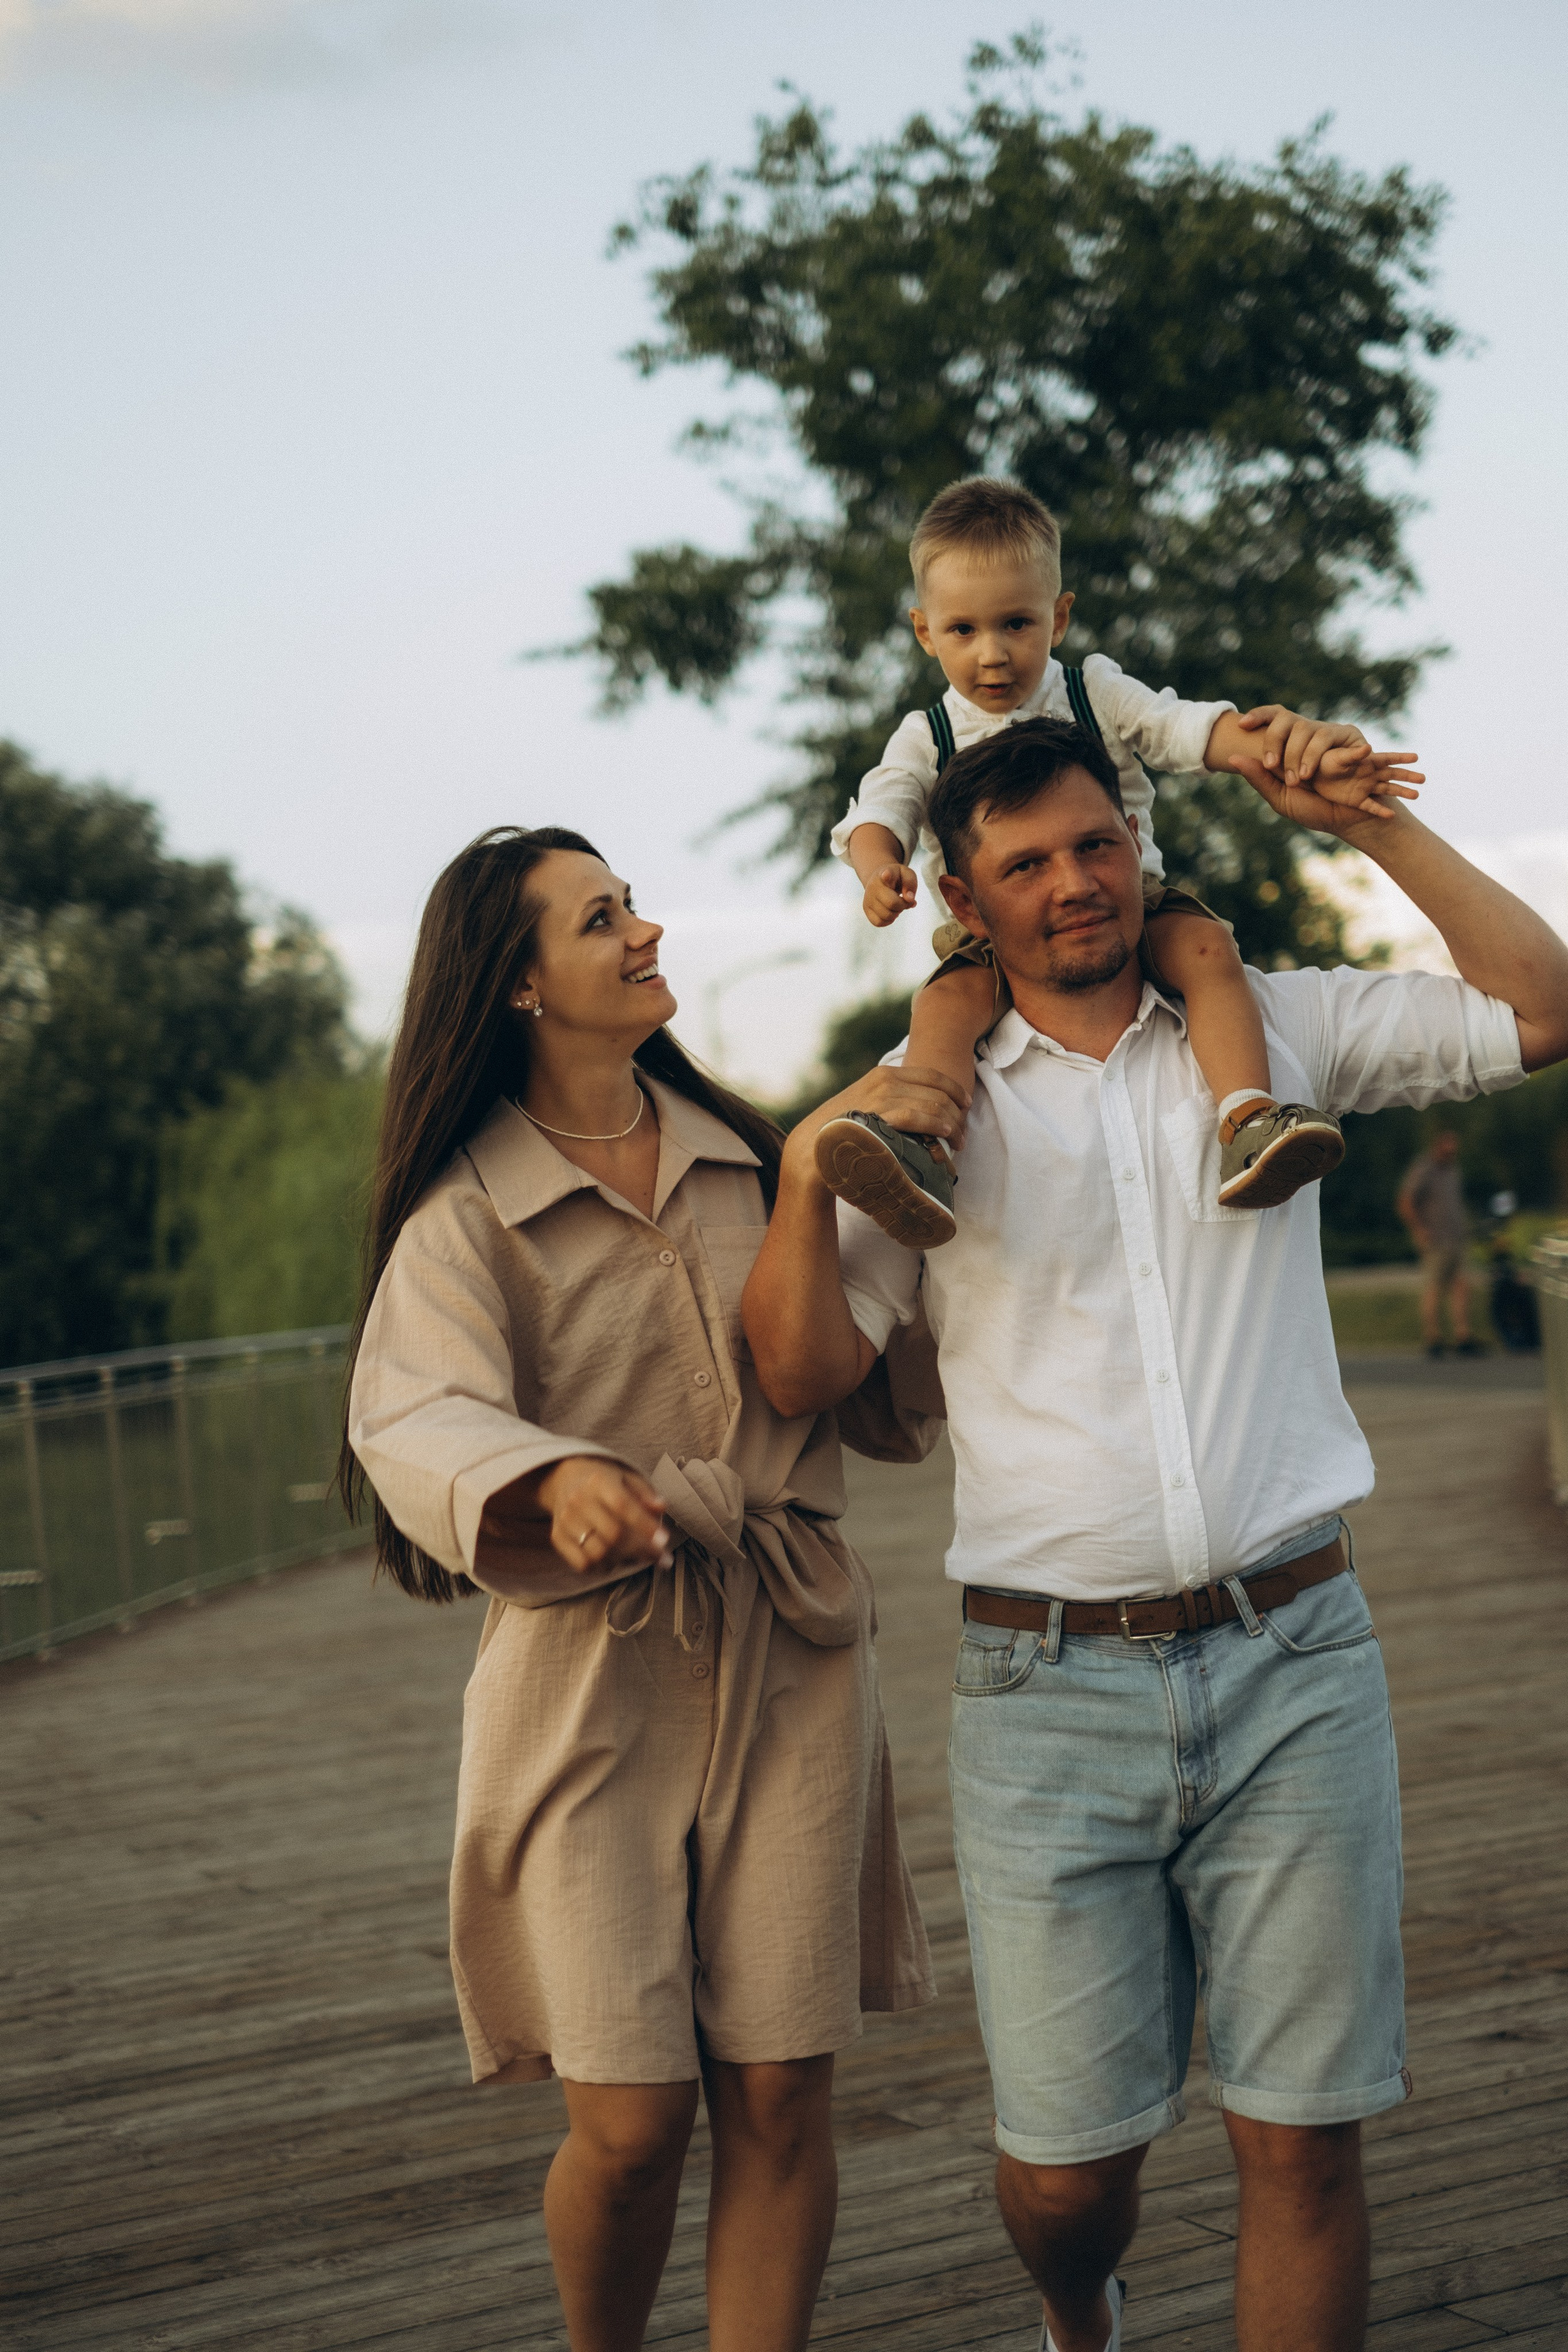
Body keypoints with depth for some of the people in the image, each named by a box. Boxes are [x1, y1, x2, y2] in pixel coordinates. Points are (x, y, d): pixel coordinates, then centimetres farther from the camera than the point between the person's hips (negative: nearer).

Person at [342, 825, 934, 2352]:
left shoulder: (744, 1158, 11)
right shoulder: (466, 1212, -5)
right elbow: (415, 1417, -22)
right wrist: (558, 1479, -42)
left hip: (786, 1654, 4)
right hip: (591, 1669, -3)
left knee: (779, 2096, -2)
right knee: (631, 2120, -5)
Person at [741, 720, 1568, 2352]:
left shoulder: (1273, 1030, 11)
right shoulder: (926, 1109, 8)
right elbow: (800, 1376, 3)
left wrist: (1363, 820, 4)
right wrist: (807, 1166, -11)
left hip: (1290, 1667, 1)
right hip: (1047, 1690, 0)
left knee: (1302, 2143, 0)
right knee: (1066, 2164, 3)